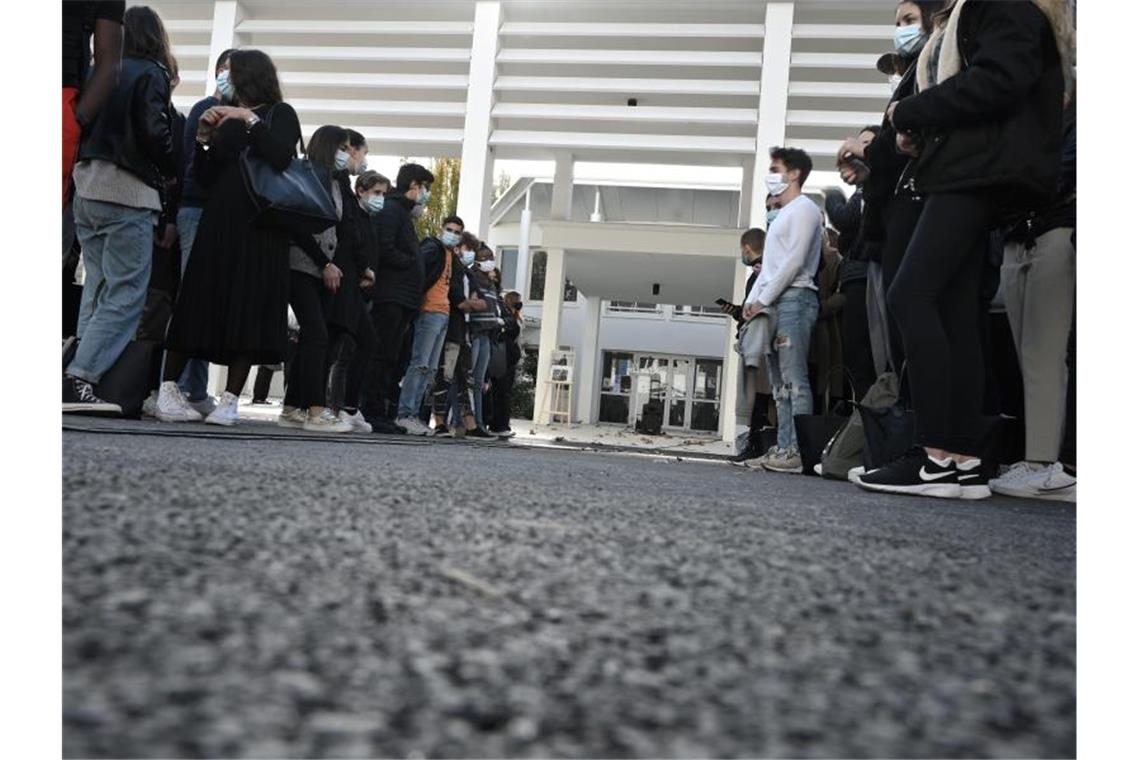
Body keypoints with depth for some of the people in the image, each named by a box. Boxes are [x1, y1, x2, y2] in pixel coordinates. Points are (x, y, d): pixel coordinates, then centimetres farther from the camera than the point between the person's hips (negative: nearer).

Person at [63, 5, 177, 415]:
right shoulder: (150, 74, -4)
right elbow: (155, 133, -12)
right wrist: (173, 172, 3)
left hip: (86, 189, 8)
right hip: (128, 195, -7)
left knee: (98, 287, 11)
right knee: (126, 293, -6)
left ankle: (83, 375, 9)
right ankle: (80, 378, -13)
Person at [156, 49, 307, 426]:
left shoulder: (280, 114, 7)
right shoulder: (228, 119, 18)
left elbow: (281, 157, -13)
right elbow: (205, 179, 14)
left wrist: (251, 120, -14)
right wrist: (203, 139, 2)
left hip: (261, 225, -4)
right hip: (219, 221, 4)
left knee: (249, 309, -7)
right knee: (199, 303, -2)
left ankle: (230, 401, -7)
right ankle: (168, 390, -2)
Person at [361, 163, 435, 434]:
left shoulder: (402, 212, 25)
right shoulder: (390, 209, -5)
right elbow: (384, 250, -17)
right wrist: (413, 262, -6)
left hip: (402, 299, 10)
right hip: (390, 296, -10)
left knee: (390, 358, 8)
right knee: (382, 355, -9)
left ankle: (382, 415, 11)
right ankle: (373, 414, -7)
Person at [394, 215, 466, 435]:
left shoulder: (451, 255, 22)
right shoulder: (433, 247, -2)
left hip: (443, 315, 9)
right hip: (430, 312, -9)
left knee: (430, 369, 7)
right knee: (420, 365, -11)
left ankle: (413, 414, 10)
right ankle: (404, 415, -10)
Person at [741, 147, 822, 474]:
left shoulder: (803, 208, -2)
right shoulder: (782, 215, 27)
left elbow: (795, 260, -12)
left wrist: (763, 299, -12)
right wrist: (752, 300, 13)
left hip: (794, 298, -10)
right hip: (774, 304, 10)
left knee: (794, 380, -14)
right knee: (780, 384, 5)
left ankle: (799, 451, -17)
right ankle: (784, 447, 6)